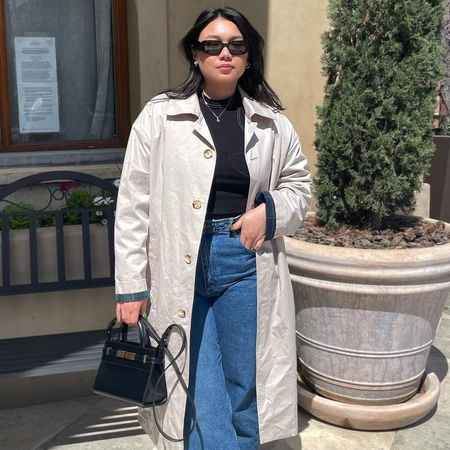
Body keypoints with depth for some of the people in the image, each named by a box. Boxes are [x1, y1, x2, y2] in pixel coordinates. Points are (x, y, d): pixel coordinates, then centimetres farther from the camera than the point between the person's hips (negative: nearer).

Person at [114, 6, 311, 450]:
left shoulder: (272, 124, 6)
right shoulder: (159, 116, -2)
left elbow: (299, 185, 17)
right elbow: (133, 204, -2)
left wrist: (270, 210, -6)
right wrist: (131, 285, -4)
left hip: (246, 263, 3)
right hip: (180, 267, -2)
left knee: (243, 386, 13)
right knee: (198, 392, 5)